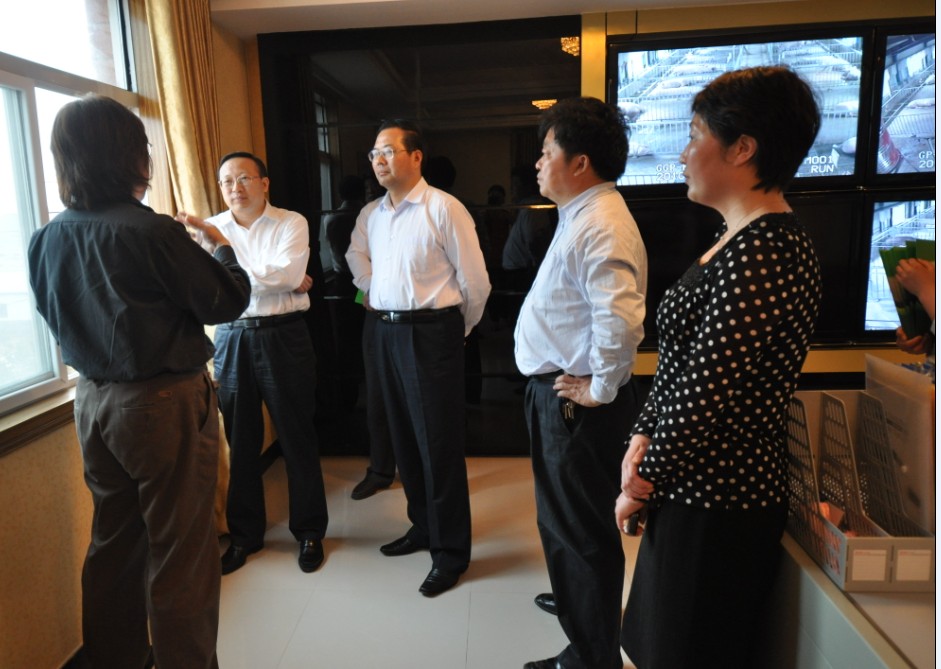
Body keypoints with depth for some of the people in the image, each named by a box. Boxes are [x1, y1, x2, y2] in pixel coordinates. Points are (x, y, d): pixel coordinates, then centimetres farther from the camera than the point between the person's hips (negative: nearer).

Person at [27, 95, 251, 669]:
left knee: (113, 541, 21)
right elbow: (227, 301, -12)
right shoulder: (153, 232, -19)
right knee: (180, 553, 6)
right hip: (166, 403, -7)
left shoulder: (49, 239, 2)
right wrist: (224, 249, 7)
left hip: (94, 402, 7)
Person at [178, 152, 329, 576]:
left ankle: (309, 532, 22)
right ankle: (244, 534, 28)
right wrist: (280, 281, -10)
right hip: (231, 338, 3)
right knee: (240, 442, 10)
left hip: (283, 337, -2)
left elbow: (288, 273, -16)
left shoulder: (291, 224, 0)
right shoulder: (211, 229, 7)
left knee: (297, 438, 5)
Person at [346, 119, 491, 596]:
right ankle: (423, 525, 34)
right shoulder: (370, 215, 10)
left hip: (431, 332, -7)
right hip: (386, 332, 7)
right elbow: (357, 257, 30)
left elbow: (475, 280, -8)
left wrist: (459, 329, 4)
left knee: (439, 443, -1)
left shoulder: (443, 208, -11)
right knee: (404, 437, 15)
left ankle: (451, 550, 14)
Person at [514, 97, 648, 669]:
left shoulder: (600, 226, -22)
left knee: (579, 528, 5)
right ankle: (578, 598, 50)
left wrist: (601, 389, -22)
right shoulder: (582, 215, 13)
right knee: (566, 516, 26)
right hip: (558, 391, 11)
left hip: (575, 400, -11)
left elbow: (622, 320, -36)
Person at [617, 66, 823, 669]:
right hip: (697, 489, 9)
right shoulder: (740, 240, 10)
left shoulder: (763, 252, -22)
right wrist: (642, 439, 2)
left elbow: (705, 395, -24)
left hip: (717, 502, -9)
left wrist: (641, 482, -11)